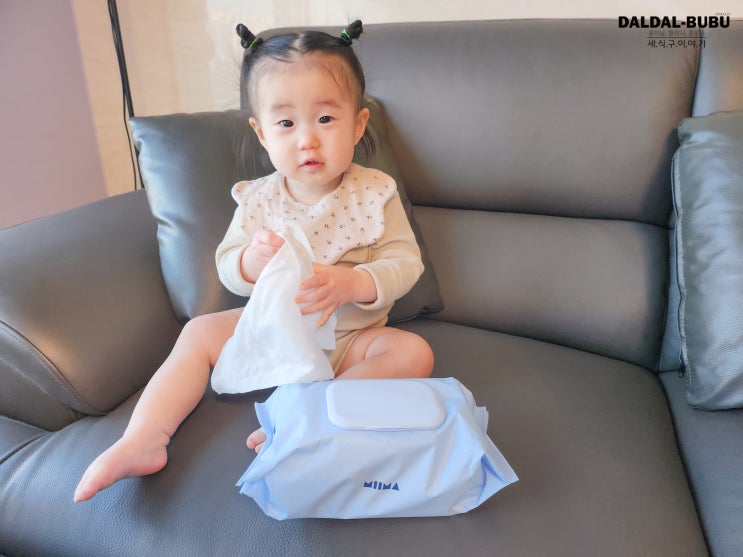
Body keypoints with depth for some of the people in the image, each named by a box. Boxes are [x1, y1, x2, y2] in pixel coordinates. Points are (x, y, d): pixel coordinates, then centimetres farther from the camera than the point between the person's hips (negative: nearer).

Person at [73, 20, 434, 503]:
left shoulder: (375, 193, -11)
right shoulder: (258, 199, -5)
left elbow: (405, 262, -16)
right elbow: (227, 269, -2)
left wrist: (351, 284, -36)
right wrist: (251, 261, -28)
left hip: (350, 337, -2)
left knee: (414, 353, -26)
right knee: (198, 333, -9)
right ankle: (142, 441, -12)